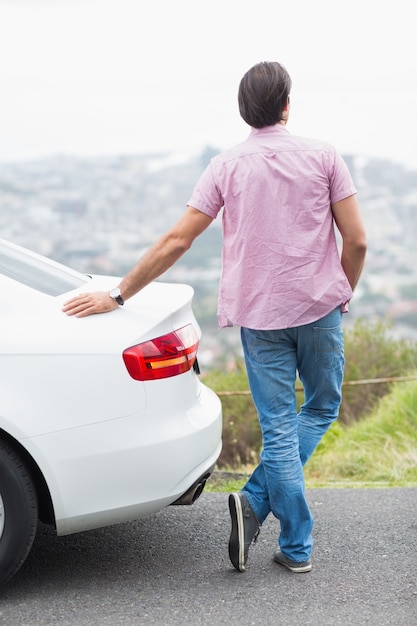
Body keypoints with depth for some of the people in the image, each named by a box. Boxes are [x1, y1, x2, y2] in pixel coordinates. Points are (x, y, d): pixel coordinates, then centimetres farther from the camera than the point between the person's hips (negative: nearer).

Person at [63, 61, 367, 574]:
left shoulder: (227, 166, 0)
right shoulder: (323, 156, -2)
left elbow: (176, 242, -4)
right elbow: (356, 240, -4)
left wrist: (117, 296, 2)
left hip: (259, 315, 1)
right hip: (318, 307, 0)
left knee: (280, 429, 6)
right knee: (321, 409, 17)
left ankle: (297, 547, 6)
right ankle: (257, 500, 1)